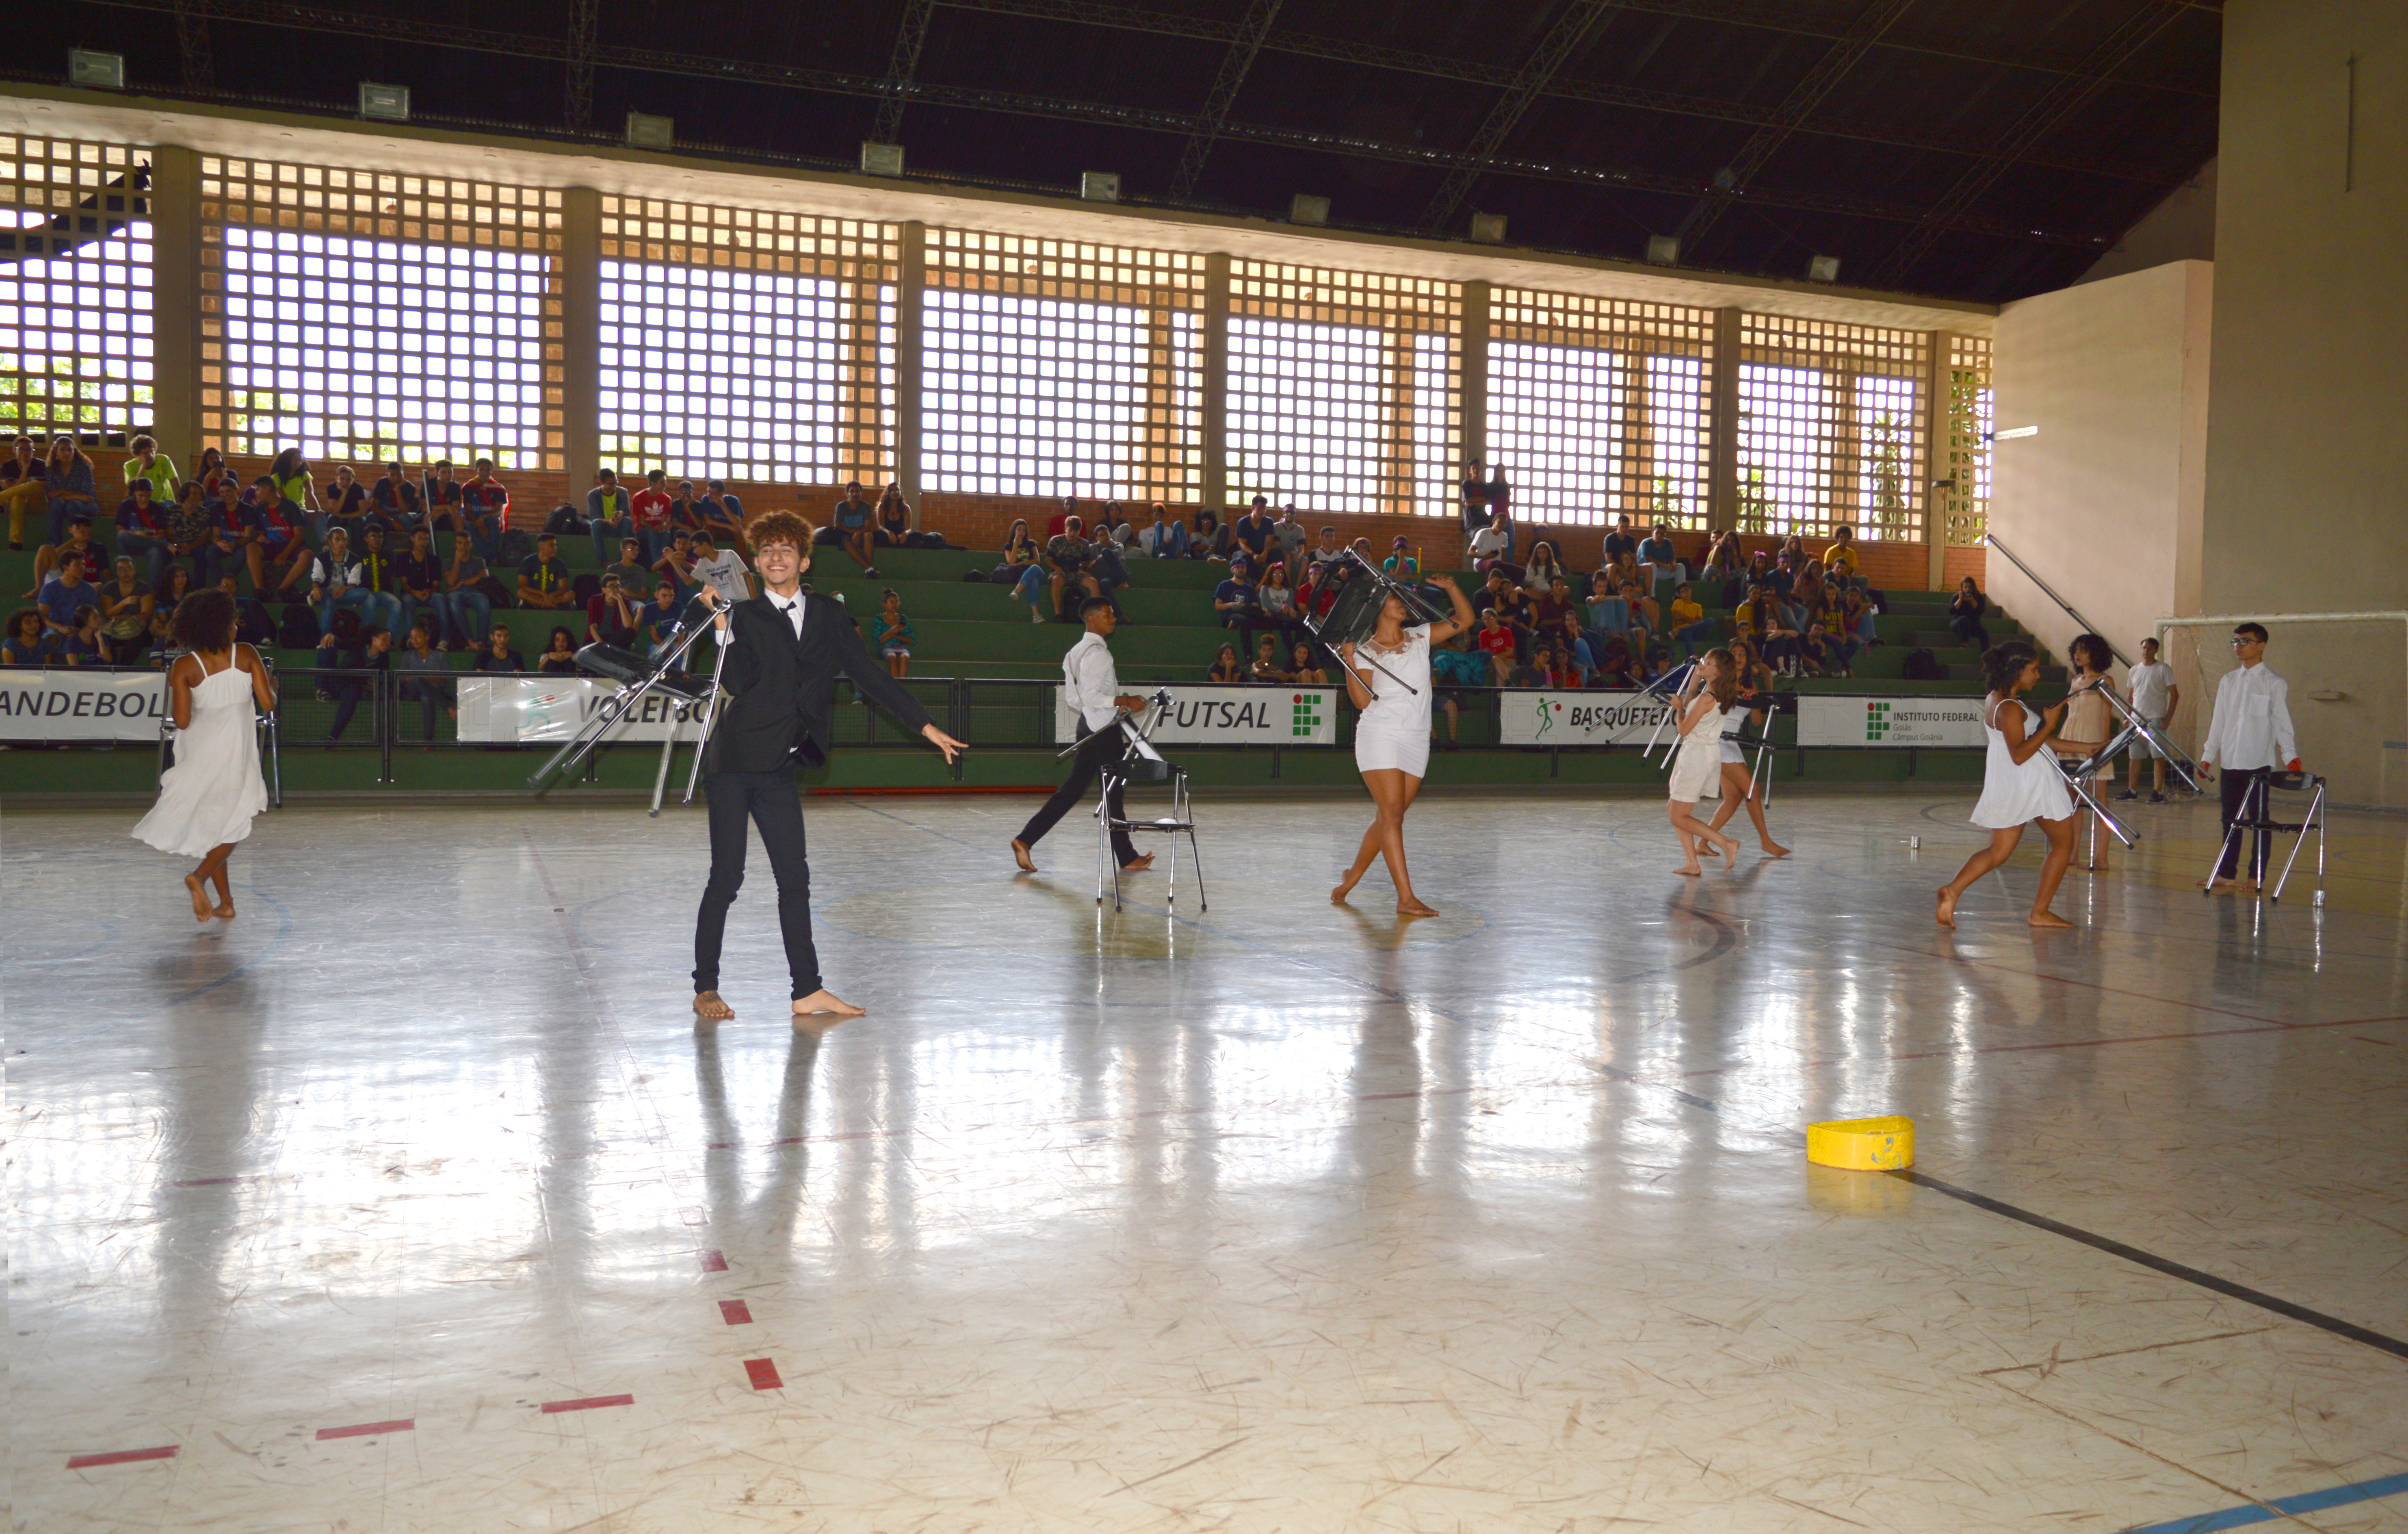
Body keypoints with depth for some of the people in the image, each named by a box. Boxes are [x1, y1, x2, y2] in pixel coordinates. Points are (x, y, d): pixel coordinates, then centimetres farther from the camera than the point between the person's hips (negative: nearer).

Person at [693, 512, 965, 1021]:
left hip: (779, 768, 4)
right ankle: (706, 989, 10)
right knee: (727, 878, -1)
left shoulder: (829, 618, 11)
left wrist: (926, 726, 8)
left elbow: (870, 677, 11)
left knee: (794, 878, 5)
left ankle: (808, 990, 11)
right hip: (735, 762, -4)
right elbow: (736, 682, -13)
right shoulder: (743, 616, 0)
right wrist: (722, 624, -21)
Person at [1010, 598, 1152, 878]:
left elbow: (1072, 698, 17)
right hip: (1104, 729, -9)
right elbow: (1091, 696, -23)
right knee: (1113, 794, 1)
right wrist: (1126, 702, -20)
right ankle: (1127, 858, 11)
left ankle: (1025, 840, 3)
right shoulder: (1097, 653, -16)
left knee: (1072, 790, 8)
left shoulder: (1077, 652, 15)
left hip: (1088, 726, 9)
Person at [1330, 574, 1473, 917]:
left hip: (1416, 741, 5)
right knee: (1391, 813, -13)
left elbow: (1465, 620, 15)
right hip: (1380, 737, -5)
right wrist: (1348, 660, -16)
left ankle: (1351, 879, 25)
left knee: (1388, 818, 8)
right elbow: (1364, 700, -9)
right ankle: (1406, 898, -15)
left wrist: (1452, 588, 1)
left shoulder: (1419, 637, 13)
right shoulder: (1365, 651, 2)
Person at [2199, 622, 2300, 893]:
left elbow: (2282, 723, -5)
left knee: (2259, 819, 0)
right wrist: (2208, 756, 13)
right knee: (2230, 819, 8)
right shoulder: (2228, 681, 13)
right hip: (2230, 762, 5)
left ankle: (2256, 877, 4)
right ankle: (2227, 874, 13)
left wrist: (2290, 756, -16)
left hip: (2259, 763, -5)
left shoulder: (2274, 684, -2)